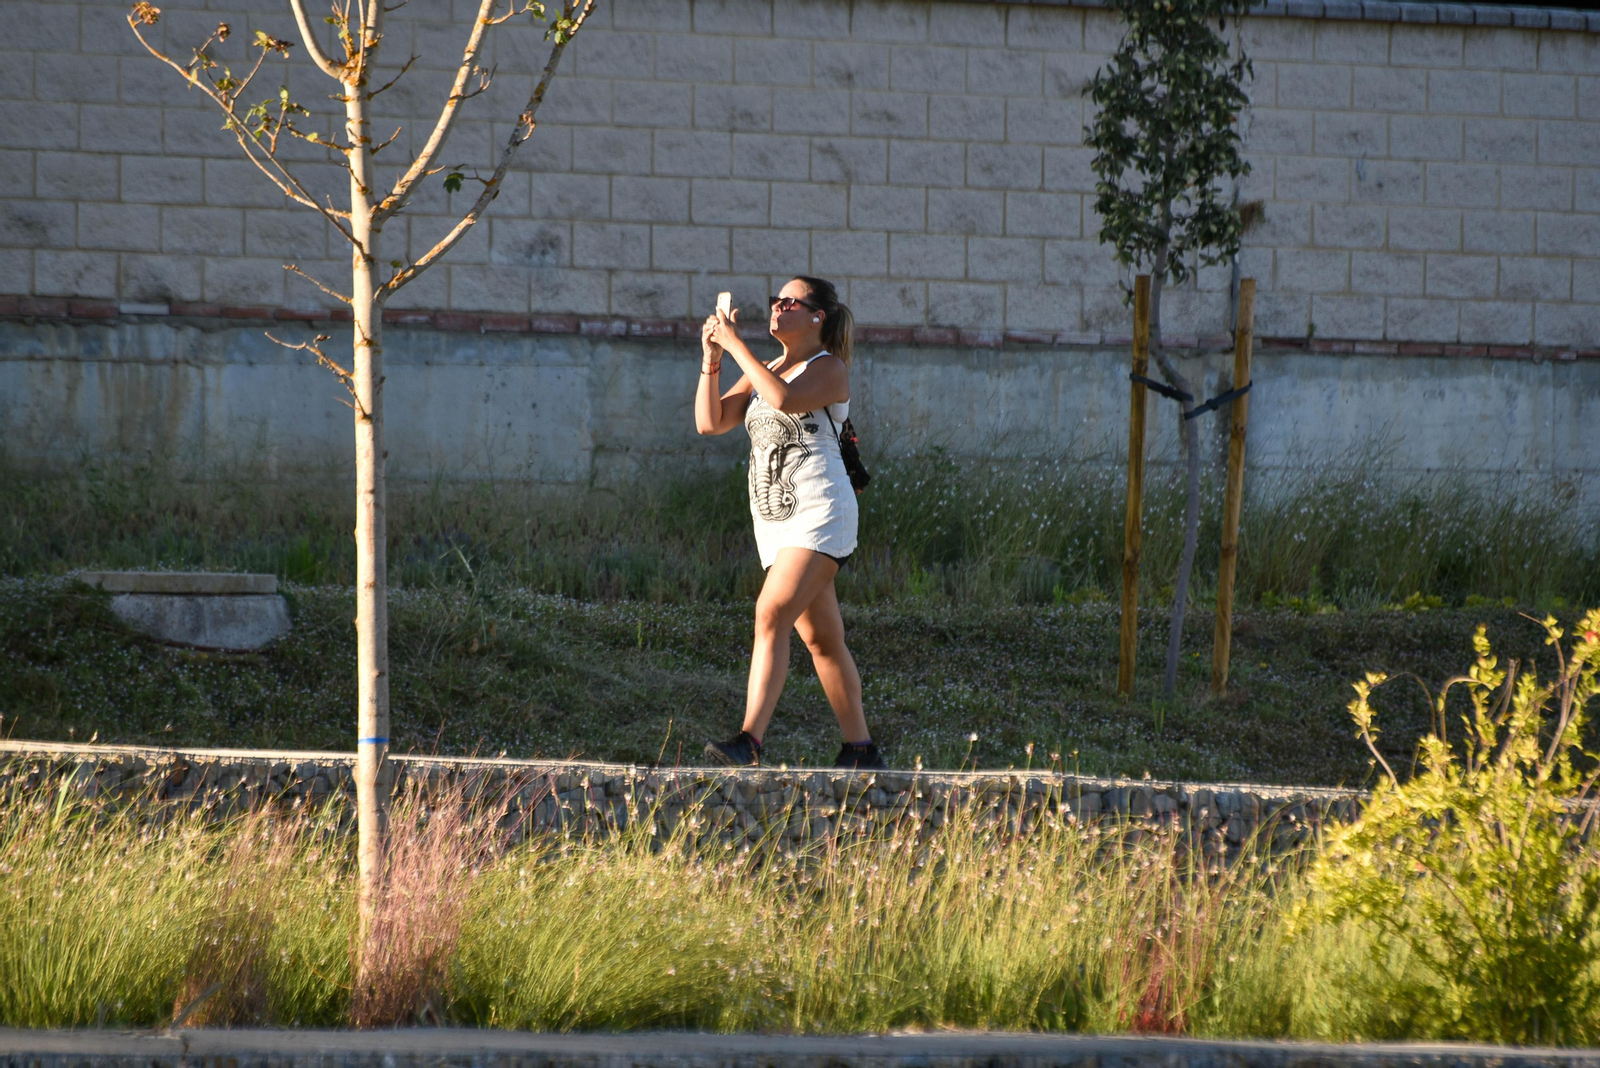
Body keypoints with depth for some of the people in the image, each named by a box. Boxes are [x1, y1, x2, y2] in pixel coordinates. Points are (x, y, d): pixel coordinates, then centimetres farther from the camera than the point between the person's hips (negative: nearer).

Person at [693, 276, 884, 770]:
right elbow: (710, 422, 11)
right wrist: (711, 359, -1)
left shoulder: (829, 368, -5)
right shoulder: (767, 372, 18)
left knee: (773, 614, -22)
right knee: (820, 638, 8)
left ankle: (750, 741, -31)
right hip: (774, 519, 8)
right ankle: (860, 750, 14)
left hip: (819, 511, -8)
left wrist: (736, 345, -19)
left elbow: (784, 399, -25)